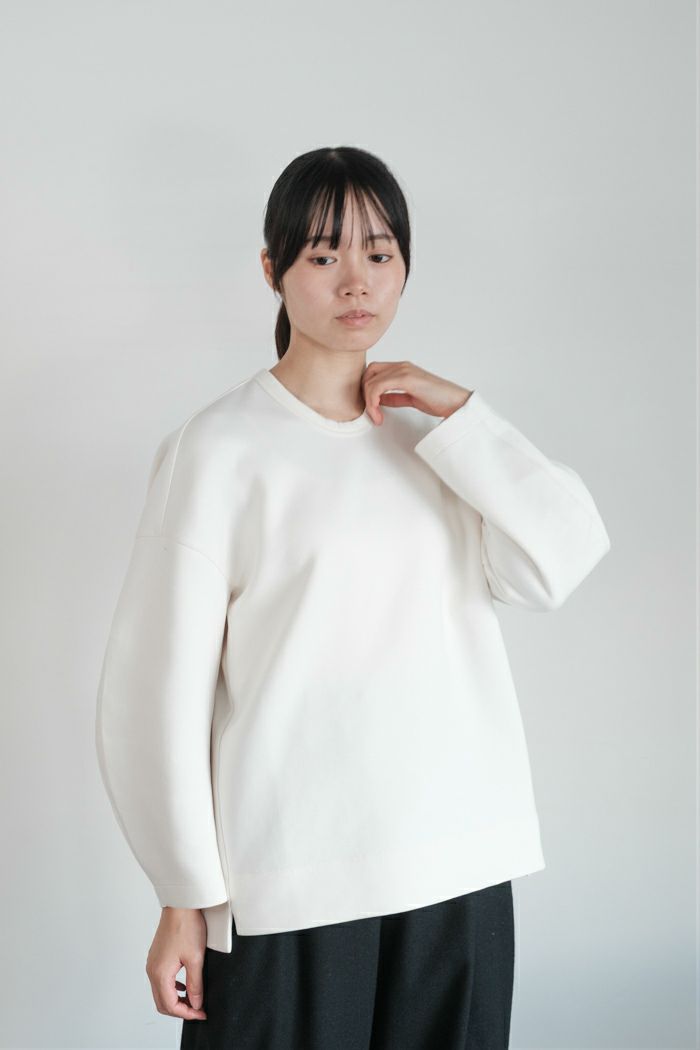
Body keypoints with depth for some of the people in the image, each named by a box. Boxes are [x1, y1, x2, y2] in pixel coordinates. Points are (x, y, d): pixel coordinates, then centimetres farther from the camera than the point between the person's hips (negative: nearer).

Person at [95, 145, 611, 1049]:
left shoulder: (432, 434, 10)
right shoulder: (221, 448, -6)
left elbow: (559, 564, -3)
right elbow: (163, 681, -7)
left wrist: (459, 413, -6)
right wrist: (185, 895, -7)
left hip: (459, 864, 5)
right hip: (293, 883, -4)